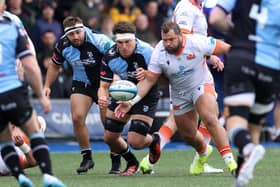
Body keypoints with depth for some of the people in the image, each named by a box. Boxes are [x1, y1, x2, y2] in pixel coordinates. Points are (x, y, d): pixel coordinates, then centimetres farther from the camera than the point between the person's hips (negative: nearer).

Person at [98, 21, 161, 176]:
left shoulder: (147, 52, -28)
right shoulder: (110, 57, -18)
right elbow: (104, 85, -11)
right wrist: (102, 98, -34)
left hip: (146, 97, -4)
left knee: (135, 141, -16)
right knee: (109, 138, 5)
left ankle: (154, 140, 22)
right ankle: (132, 163, 35)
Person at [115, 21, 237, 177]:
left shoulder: (197, 43, -24)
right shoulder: (159, 53, -17)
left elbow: (225, 48, -14)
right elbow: (149, 80, -12)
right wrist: (131, 102, -19)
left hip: (202, 85, -3)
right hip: (180, 94, 3)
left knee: (211, 120, -28)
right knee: (188, 135, 13)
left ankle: (229, 159, -23)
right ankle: (203, 151, 48)